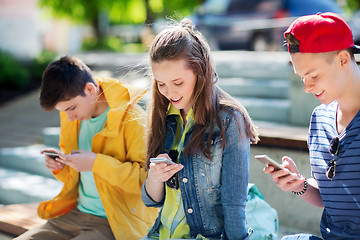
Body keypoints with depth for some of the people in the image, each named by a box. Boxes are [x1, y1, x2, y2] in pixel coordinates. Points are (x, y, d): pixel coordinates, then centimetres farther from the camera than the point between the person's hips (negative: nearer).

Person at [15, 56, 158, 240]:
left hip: (114, 224, -7)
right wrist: (60, 166, 0)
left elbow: (148, 179, -21)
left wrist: (96, 162, -24)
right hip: (74, 215, 8)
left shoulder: (132, 118, -15)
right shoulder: (71, 116, 9)